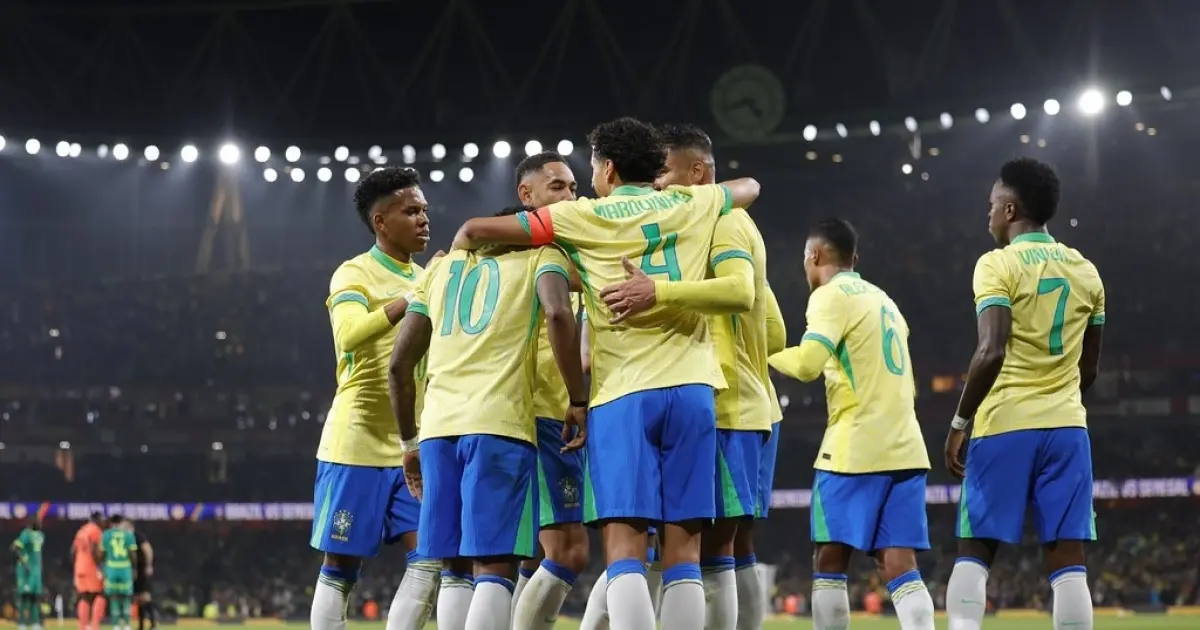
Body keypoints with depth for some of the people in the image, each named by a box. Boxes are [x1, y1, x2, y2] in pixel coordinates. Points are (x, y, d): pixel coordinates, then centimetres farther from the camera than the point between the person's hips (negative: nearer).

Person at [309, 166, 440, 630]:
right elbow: (350, 335, -27)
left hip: (411, 448, 6)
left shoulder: (425, 280, 15)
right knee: (341, 568, 1)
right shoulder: (355, 274, -6)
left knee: (431, 559, -5)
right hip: (358, 444, -6)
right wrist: (415, 297, -28)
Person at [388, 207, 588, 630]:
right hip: (499, 424, -4)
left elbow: (400, 363, 21)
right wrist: (577, 401, -6)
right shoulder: (542, 256, 12)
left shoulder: (442, 267, 25)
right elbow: (558, 313, -11)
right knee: (495, 569, -7)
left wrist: (409, 441, 29)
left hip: (438, 425, 4)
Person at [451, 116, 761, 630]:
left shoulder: (584, 217, 5)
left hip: (624, 392, -3)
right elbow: (749, 186, 36)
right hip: (691, 387, 3)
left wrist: (455, 255, 27)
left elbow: (477, 230, 5)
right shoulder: (690, 206, 14)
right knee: (683, 554, 2)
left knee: (624, 551, -8)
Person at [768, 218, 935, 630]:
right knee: (899, 564, 1)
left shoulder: (831, 296, -4)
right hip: (903, 448, 7)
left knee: (829, 561, 0)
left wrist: (765, 352, -1)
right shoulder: (883, 300, 22)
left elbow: (808, 364, -17)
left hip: (855, 449, -7)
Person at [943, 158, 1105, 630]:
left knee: (973, 553, 4)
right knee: (1068, 562, 0)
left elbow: (992, 352, -17)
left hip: (1004, 426, -4)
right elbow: (1089, 368, 17)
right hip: (1067, 426, 4)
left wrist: (959, 422, -9)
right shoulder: (1086, 272, 12)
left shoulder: (998, 264, -6)